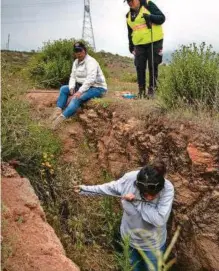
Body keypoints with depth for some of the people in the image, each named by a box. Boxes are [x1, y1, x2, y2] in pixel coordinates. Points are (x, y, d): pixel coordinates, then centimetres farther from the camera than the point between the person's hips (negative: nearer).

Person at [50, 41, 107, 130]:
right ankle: (58, 110, -12)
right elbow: (73, 76, 5)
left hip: (97, 88, -9)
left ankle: (62, 117, -45)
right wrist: (71, 88, -14)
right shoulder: (76, 62, 9)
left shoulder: (91, 61, -19)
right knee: (63, 89, 2)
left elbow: (91, 79, -30)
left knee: (77, 98, -34)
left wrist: (80, 91, -35)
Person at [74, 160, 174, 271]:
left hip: (152, 244, -2)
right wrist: (84, 189, 1)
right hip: (129, 238, 2)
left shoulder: (167, 189, -33)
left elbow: (160, 220, -39)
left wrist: (137, 201, -36)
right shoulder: (130, 178, -27)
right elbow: (110, 188, -7)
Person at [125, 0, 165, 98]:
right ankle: (141, 89, 10)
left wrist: (150, 17, -23)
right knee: (140, 67, 1)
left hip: (154, 42, -5)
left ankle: (152, 88, 8)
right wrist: (131, 45, 18)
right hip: (139, 45, 5)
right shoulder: (129, 15, 13)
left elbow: (162, 18, -7)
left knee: (153, 66, -1)